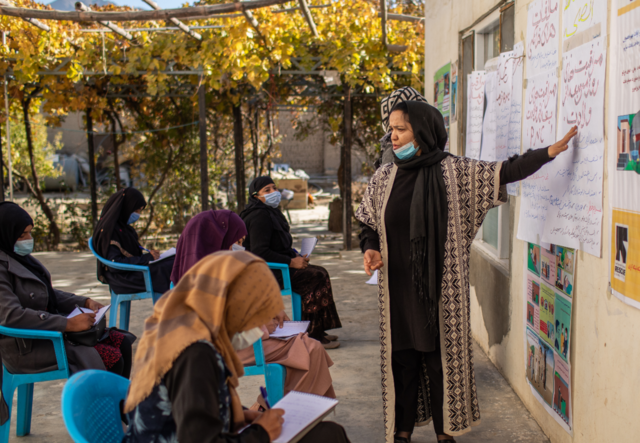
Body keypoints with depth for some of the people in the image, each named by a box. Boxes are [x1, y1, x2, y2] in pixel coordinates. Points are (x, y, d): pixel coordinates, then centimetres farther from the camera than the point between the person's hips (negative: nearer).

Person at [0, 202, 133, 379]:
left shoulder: (22, 257, 10)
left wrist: (85, 302, 4)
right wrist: (68, 324, -29)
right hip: (25, 347, -9)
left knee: (122, 343, 0)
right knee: (111, 358, -18)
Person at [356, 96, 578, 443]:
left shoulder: (454, 171, -3)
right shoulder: (384, 177, 5)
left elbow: (504, 172, -4)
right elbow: (368, 224, 12)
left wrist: (548, 152, -12)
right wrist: (370, 248, -7)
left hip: (440, 286, -2)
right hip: (399, 287, 2)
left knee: (442, 355, 6)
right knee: (402, 356, 9)